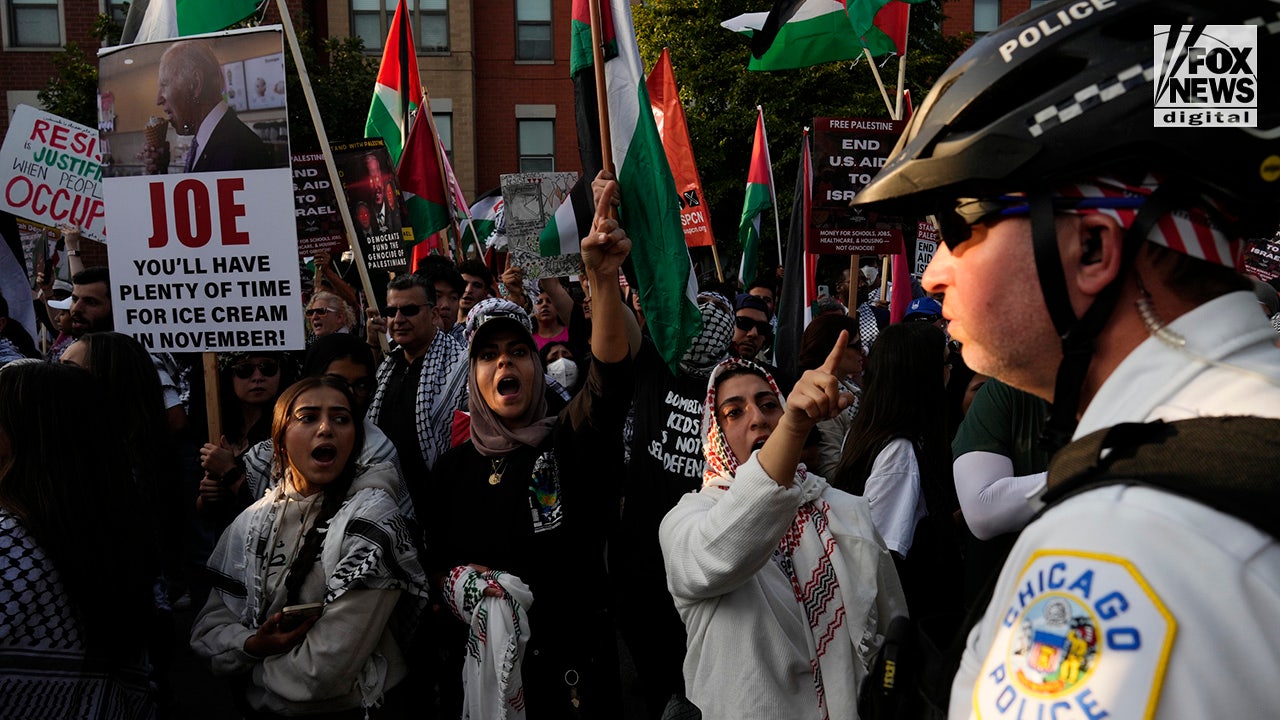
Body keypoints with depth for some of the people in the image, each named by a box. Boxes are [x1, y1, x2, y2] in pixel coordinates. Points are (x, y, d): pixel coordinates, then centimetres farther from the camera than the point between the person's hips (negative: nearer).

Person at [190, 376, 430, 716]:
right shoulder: (252, 522, 1)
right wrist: (253, 645, -16)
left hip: (347, 707, -4)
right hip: (259, 707, 5)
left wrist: (258, 669, -6)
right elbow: (208, 627, 2)